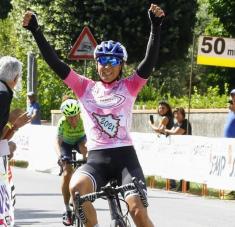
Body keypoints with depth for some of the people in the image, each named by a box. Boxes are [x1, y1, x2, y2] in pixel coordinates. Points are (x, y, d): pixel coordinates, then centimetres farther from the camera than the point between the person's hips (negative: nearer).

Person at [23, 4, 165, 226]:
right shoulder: (85, 87, 11)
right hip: (96, 160, 1)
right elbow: (55, 63, 5)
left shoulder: (129, 86, 7)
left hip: (125, 158, -1)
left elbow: (150, 60, -7)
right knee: (76, 186, -32)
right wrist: (35, 30, -2)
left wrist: (155, 26, -21)